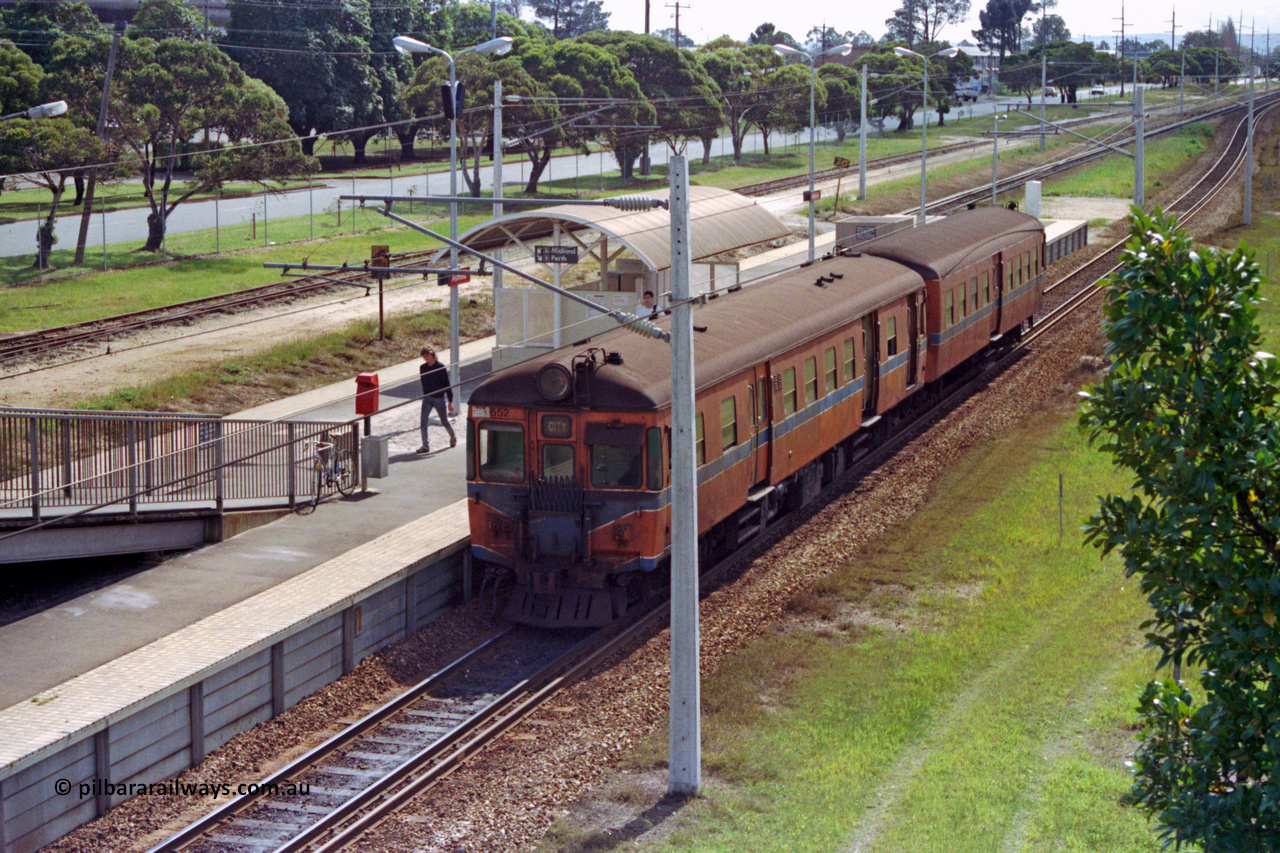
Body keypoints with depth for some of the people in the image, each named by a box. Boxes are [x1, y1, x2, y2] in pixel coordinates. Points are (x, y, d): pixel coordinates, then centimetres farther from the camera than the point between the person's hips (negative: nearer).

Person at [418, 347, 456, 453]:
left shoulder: (441, 368, -11)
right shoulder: (422, 368, 2)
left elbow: (447, 385, -7)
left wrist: (450, 401, -8)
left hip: (439, 398, -3)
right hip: (427, 398, 3)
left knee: (444, 421, 9)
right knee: (423, 420, -10)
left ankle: (453, 437, 36)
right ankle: (425, 445, -6)